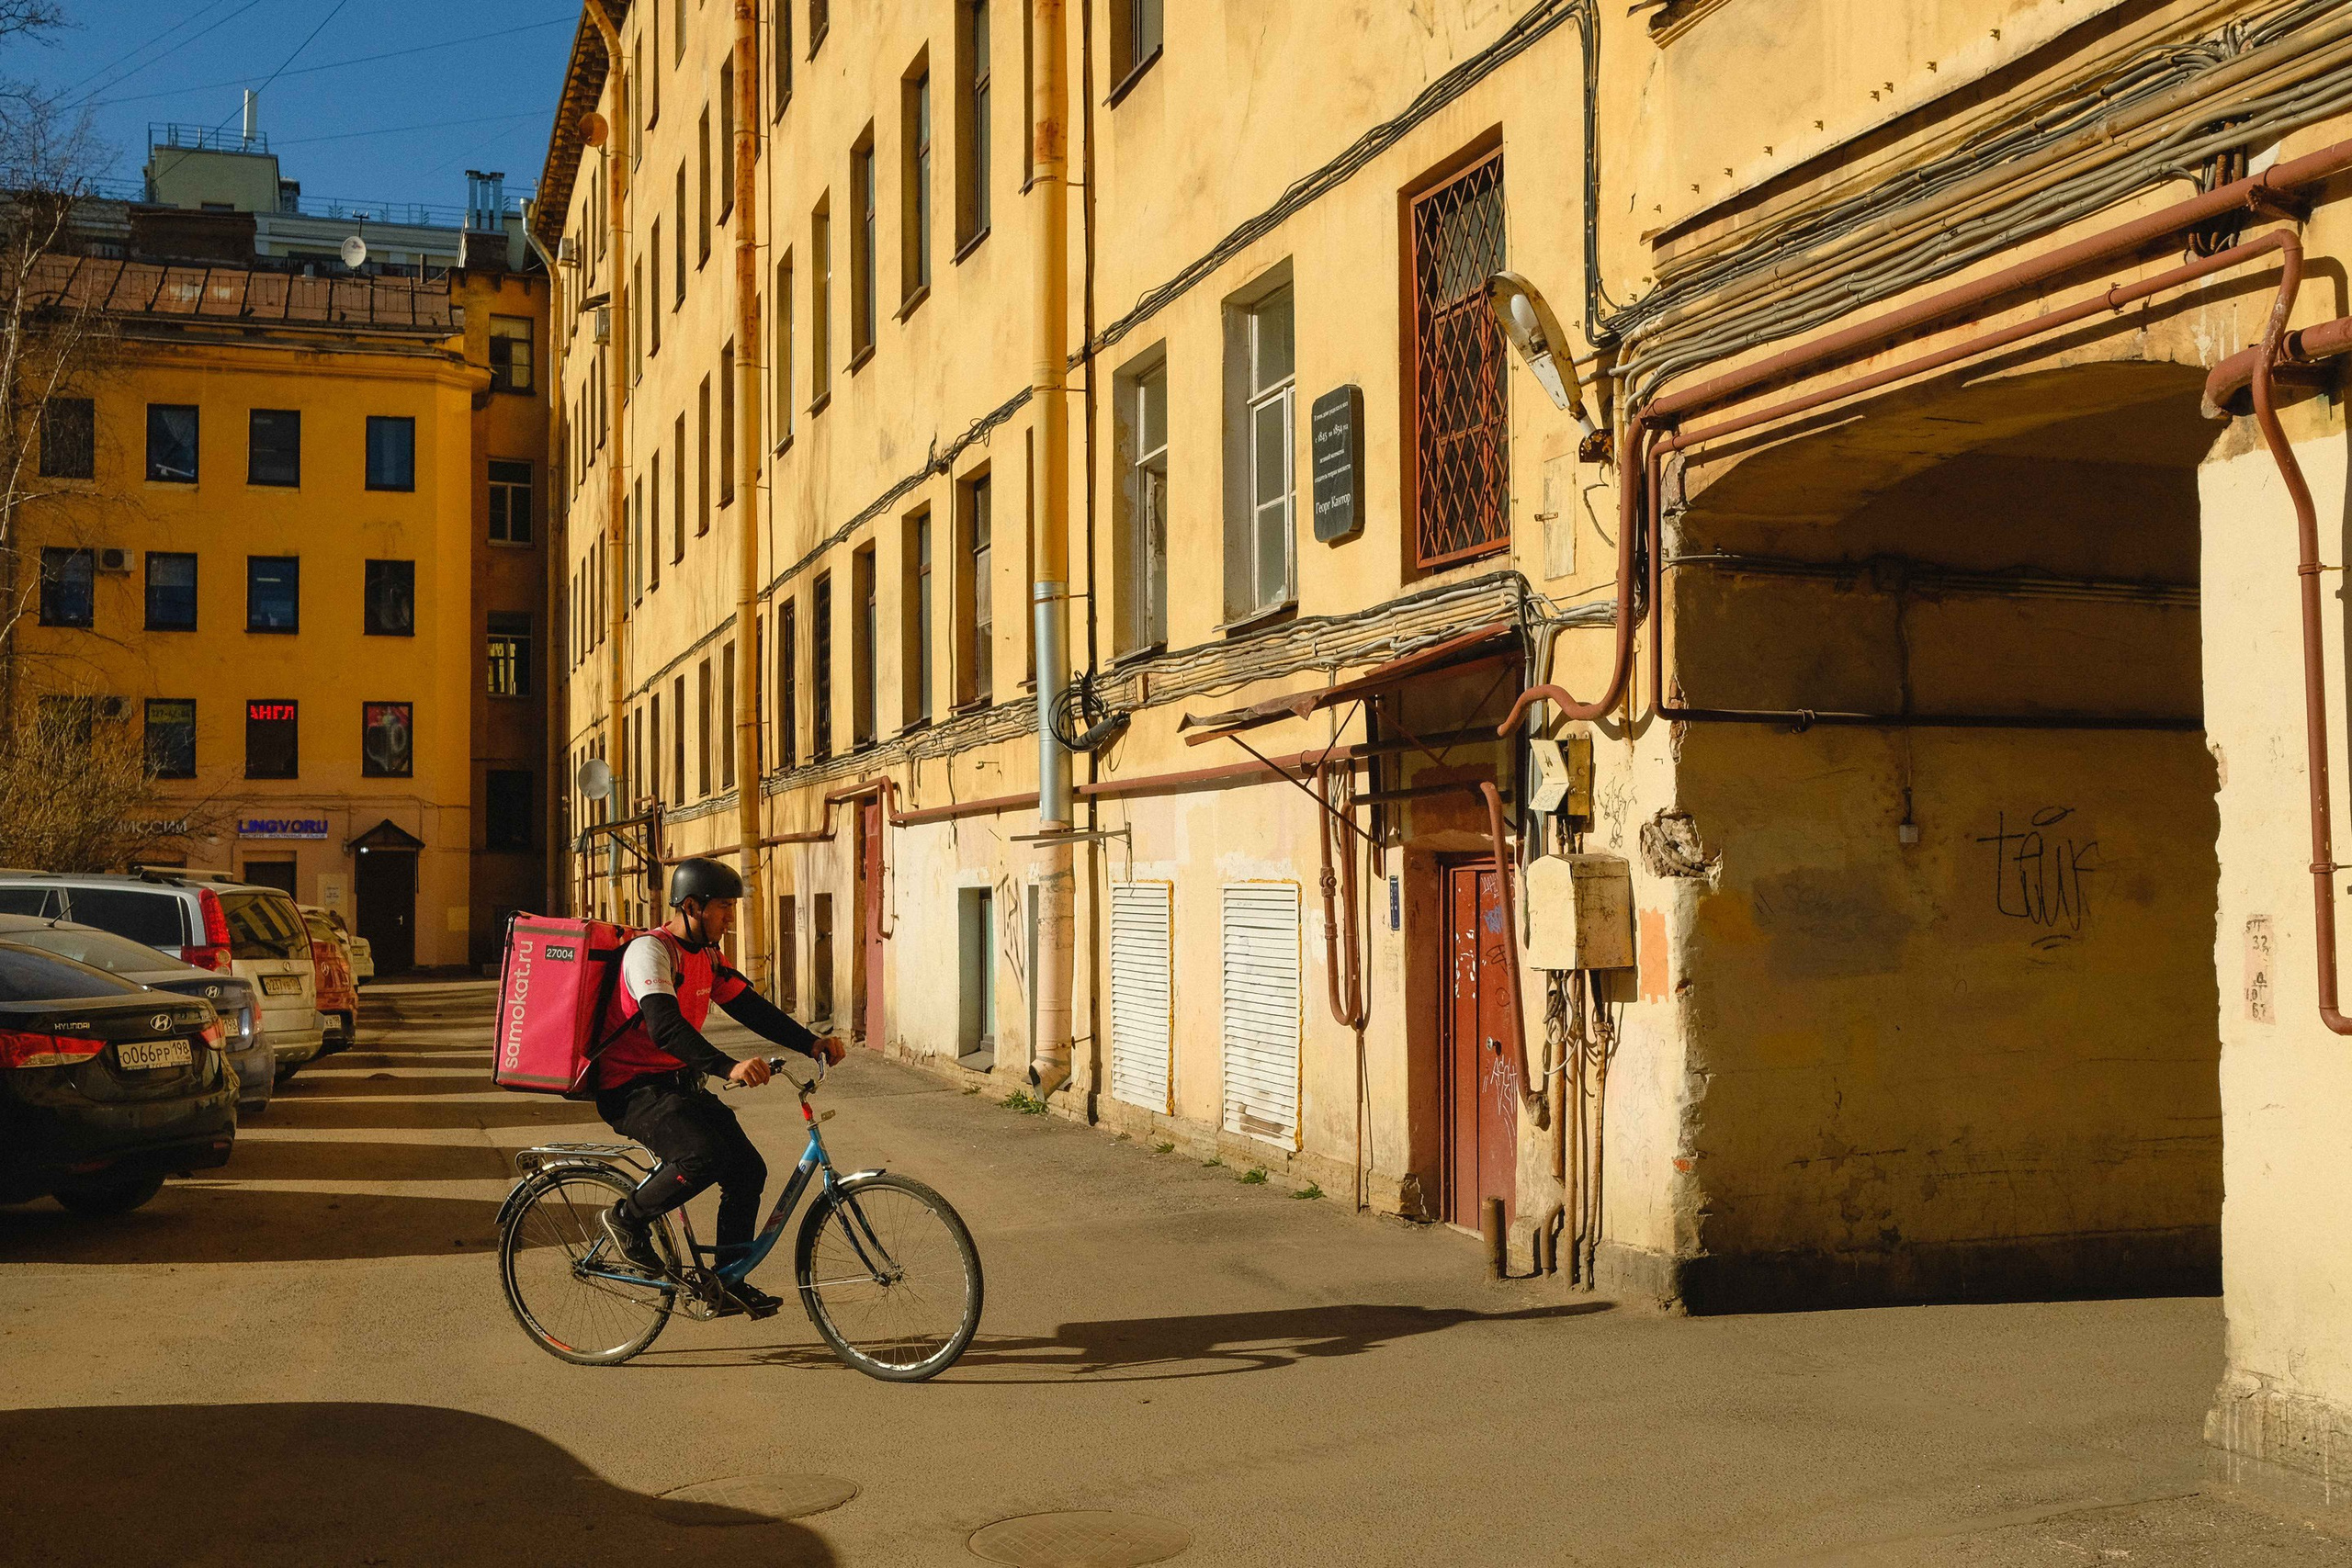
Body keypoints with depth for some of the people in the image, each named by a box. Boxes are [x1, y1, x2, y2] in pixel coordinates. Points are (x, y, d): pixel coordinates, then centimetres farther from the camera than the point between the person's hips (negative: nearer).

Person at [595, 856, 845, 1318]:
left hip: (678, 1083, 9)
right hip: (631, 1090, -9)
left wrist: (811, 1043, -5)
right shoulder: (650, 951, -19)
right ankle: (627, 1218, -6)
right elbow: (665, 1027, -33)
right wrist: (729, 1067, -46)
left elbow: (749, 1006, 9)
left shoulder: (706, 955, 10)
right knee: (705, 1155, -30)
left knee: (748, 1169, -1)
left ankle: (729, 1283, 11)